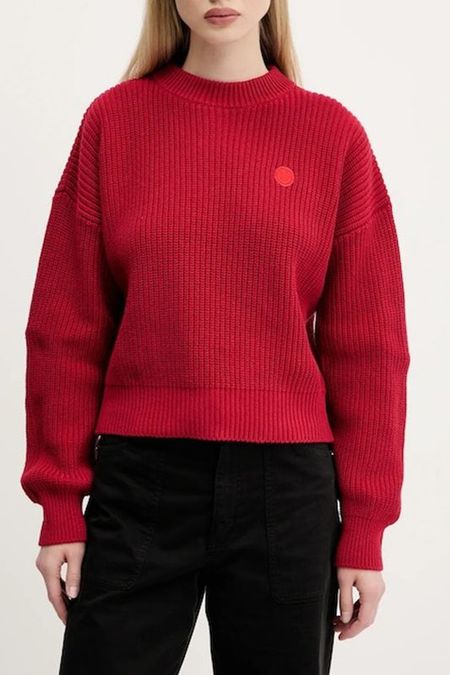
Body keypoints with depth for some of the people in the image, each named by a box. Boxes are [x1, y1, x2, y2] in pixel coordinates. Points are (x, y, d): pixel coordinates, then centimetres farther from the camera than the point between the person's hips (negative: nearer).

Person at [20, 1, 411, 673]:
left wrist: (365, 532, 0)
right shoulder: (114, 120, 3)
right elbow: (67, 328, 3)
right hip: (137, 482, 0)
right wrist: (60, 506, 0)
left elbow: (367, 345, 2)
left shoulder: (333, 133, 2)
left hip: (287, 488, 0)